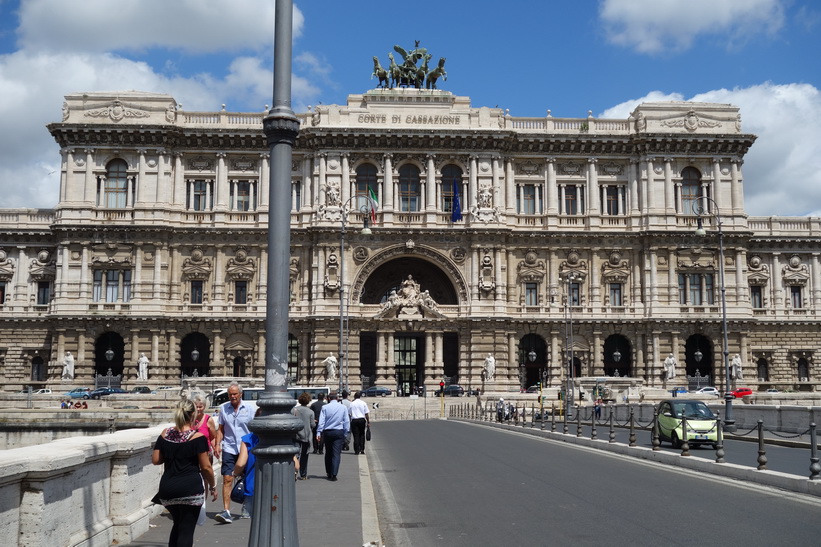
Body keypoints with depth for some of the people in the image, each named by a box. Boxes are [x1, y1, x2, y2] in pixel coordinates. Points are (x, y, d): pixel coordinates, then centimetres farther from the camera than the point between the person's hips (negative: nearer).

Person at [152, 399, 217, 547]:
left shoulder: (165, 434, 5)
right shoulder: (198, 437, -9)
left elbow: (155, 460, 7)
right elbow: (206, 467, -7)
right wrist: (212, 486, 6)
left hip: (167, 489, 5)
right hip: (191, 488, -5)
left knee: (177, 524, 24)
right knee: (186, 529, 3)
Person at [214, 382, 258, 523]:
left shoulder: (251, 408, 0)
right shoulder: (223, 408, 6)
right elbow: (221, 429, 12)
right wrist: (217, 444, 0)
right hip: (229, 449, 1)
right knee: (227, 479, -11)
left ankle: (246, 508, 28)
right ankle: (226, 511, -14)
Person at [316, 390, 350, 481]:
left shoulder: (325, 407, -2)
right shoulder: (343, 407, 2)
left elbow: (321, 421, -5)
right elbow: (347, 421, 3)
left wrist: (319, 433, -4)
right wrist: (345, 433, 10)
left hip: (327, 432, 1)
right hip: (339, 432, -1)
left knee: (328, 453, 13)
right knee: (336, 454, -2)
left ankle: (328, 474, 20)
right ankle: (334, 474, -10)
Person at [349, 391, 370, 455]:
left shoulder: (352, 404, 3)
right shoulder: (363, 403, 2)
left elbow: (349, 414, 1)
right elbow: (366, 414, 2)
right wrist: (368, 422, 7)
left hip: (354, 420, 0)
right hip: (362, 420, 0)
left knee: (356, 435, 2)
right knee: (362, 435, 13)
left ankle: (357, 450, -1)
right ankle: (362, 449, 8)